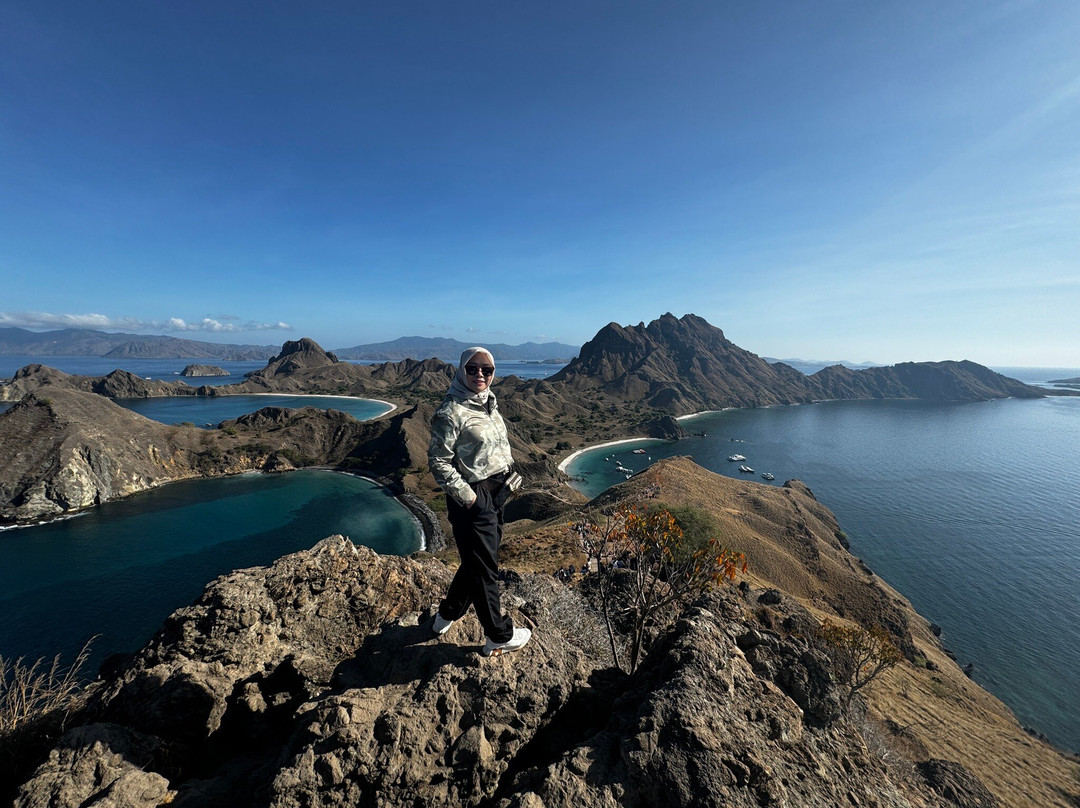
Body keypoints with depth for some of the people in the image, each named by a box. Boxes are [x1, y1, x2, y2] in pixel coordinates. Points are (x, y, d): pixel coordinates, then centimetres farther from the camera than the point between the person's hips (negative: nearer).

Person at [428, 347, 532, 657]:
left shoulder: (489, 404, 9)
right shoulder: (451, 411, -17)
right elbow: (438, 461, -18)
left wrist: (507, 478, 11)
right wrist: (467, 495, -18)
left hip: (495, 494, 9)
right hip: (473, 499, -9)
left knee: (477, 560, 22)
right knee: (484, 568, 7)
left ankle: (447, 615, 45)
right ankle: (499, 637, 28)